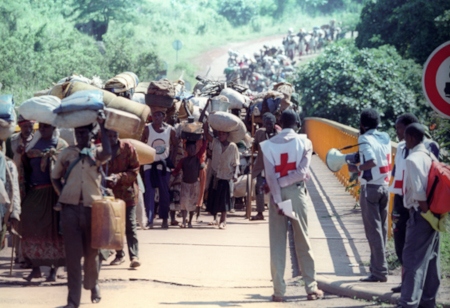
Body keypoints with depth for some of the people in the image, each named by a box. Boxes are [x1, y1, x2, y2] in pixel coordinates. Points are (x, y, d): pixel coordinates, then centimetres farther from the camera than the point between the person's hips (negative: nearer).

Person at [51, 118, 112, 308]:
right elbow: (55, 176, 19)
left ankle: (93, 285, 35)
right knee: (72, 254, -3)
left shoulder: (97, 152, 4)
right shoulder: (67, 153, 9)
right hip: (70, 208, 1)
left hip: (92, 207, -1)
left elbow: (107, 154, -20)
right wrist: (63, 195, 3)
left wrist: (102, 126, -13)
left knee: (91, 252, 10)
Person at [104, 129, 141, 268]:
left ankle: (134, 256, -9)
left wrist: (119, 177, -18)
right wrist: (104, 180, -15)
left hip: (127, 192, -3)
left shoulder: (128, 147, -5)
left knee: (130, 226, -6)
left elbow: (134, 170, -4)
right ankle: (119, 254, 22)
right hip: (109, 193, 3)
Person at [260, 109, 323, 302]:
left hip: (277, 195, 0)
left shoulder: (269, 145, -1)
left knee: (277, 244, 2)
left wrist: (277, 200, -13)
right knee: (303, 242, 6)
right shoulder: (303, 142, -2)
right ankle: (311, 288, 8)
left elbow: (270, 176, -9)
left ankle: (279, 291, 0)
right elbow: (302, 171, -12)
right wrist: (286, 181, -4)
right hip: (296, 193, 0)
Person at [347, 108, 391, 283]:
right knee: (382, 229, 12)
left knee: (373, 230, -4)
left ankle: (379, 272, -6)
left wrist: (356, 168, -10)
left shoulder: (365, 139, -12)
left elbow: (372, 162, -25)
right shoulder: (385, 138, 8)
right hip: (385, 186, 7)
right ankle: (378, 267, 15)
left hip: (370, 187, -7)